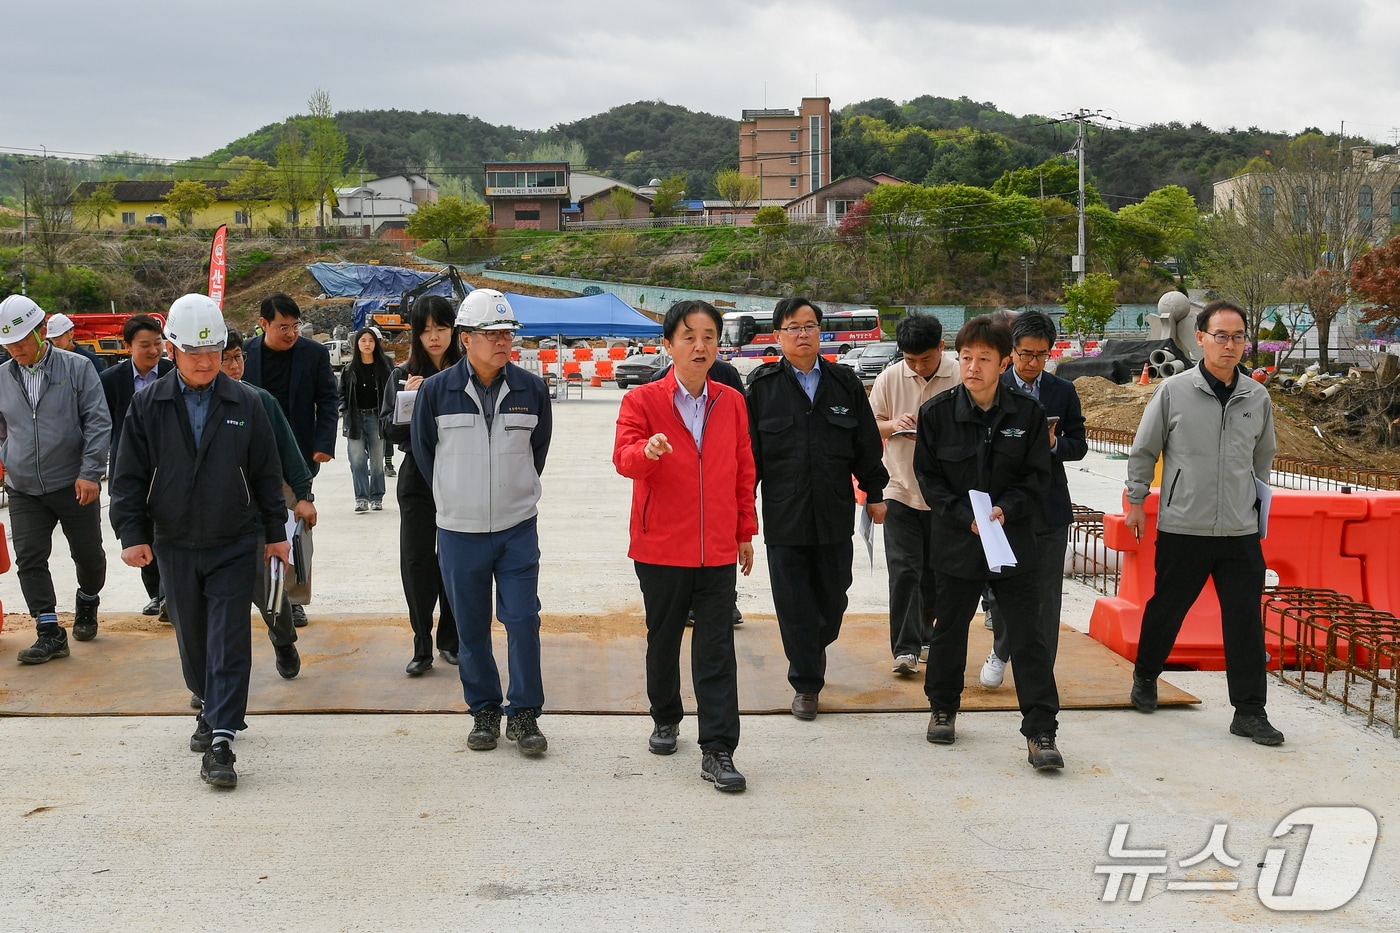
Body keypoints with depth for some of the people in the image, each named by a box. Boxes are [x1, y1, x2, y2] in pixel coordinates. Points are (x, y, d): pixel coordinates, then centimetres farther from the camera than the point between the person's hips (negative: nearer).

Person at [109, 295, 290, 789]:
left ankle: (220, 741, -8)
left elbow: (266, 472, 6)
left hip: (234, 545, -2)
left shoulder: (245, 403, -1)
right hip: (175, 546, 2)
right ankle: (210, 710, 36)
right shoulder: (147, 406, 1)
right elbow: (130, 475, 3)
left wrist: (276, 532, 7)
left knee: (229, 642, -7)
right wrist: (132, 533, -6)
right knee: (192, 637, 14)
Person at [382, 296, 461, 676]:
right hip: (418, 477, 1)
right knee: (417, 560, -1)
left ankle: (450, 640, 20)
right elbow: (390, 429, 2)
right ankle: (422, 647, 7)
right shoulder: (403, 375, 5)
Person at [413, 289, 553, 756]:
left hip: (518, 529, 0)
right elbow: (423, 449, 9)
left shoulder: (532, 389, -1)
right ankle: (484, 711, 22)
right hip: (459, 530, 0)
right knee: (471, 628, 7)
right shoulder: (436, 390, -5)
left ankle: (524, 714, 9)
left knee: (523, 621, -3)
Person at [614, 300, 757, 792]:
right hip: (660, 547, -1)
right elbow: (623, 457, -19)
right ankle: (666, 718, 37)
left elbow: (744, 472, 12)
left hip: (717, 549, 1)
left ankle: (717, 751, -1)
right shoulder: (642, 400, -4)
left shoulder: (732, 402, 6)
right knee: (663, 640, 15)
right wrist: (648, 449, -41)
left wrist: (745, 532, 13)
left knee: (716, 651, -3)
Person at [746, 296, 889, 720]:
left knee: (833, 594, 11)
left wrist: (875, 494, 12)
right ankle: (805, 684, 14)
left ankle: (817, 644, 42)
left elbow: (867, 444, 12)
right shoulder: (763, 385, 0)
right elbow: (749, 450, 0)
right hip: (784, 514, -2)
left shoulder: (845, 383, 6)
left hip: (835, 512, 2)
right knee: (794, 602, 2)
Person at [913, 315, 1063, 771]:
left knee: (1028, 635, -2)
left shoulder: (1028, 412, -3)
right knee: (949, 628, 14)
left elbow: (1037, 477, 1)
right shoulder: (936, 412, -4)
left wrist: (1004, 510, -15)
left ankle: (1040, 732, 2)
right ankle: (943, 707, 36)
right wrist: (966, 516, -13)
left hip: (1013, 538, 0)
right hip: (956, 540, 0)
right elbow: (928, 477, -1)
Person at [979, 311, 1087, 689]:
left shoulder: (1063, 391, 5)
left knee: (1046, 593, 5)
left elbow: (1079, 445, 6)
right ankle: (1000, 652, 30)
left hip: (1050, 506, 1)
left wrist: (1054, 444, -15)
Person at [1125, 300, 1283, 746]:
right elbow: (1143, 450, 5)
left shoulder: (1257, 398, 5)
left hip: (1241, 532, 2)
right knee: (1165, 608, 12)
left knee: (1245, 620, 0)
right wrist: (1136, 501, 7)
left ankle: (1249, 711, 8)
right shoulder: (1173, 391, -4)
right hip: (1181, 527, -2)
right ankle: (1145, 677, 36)